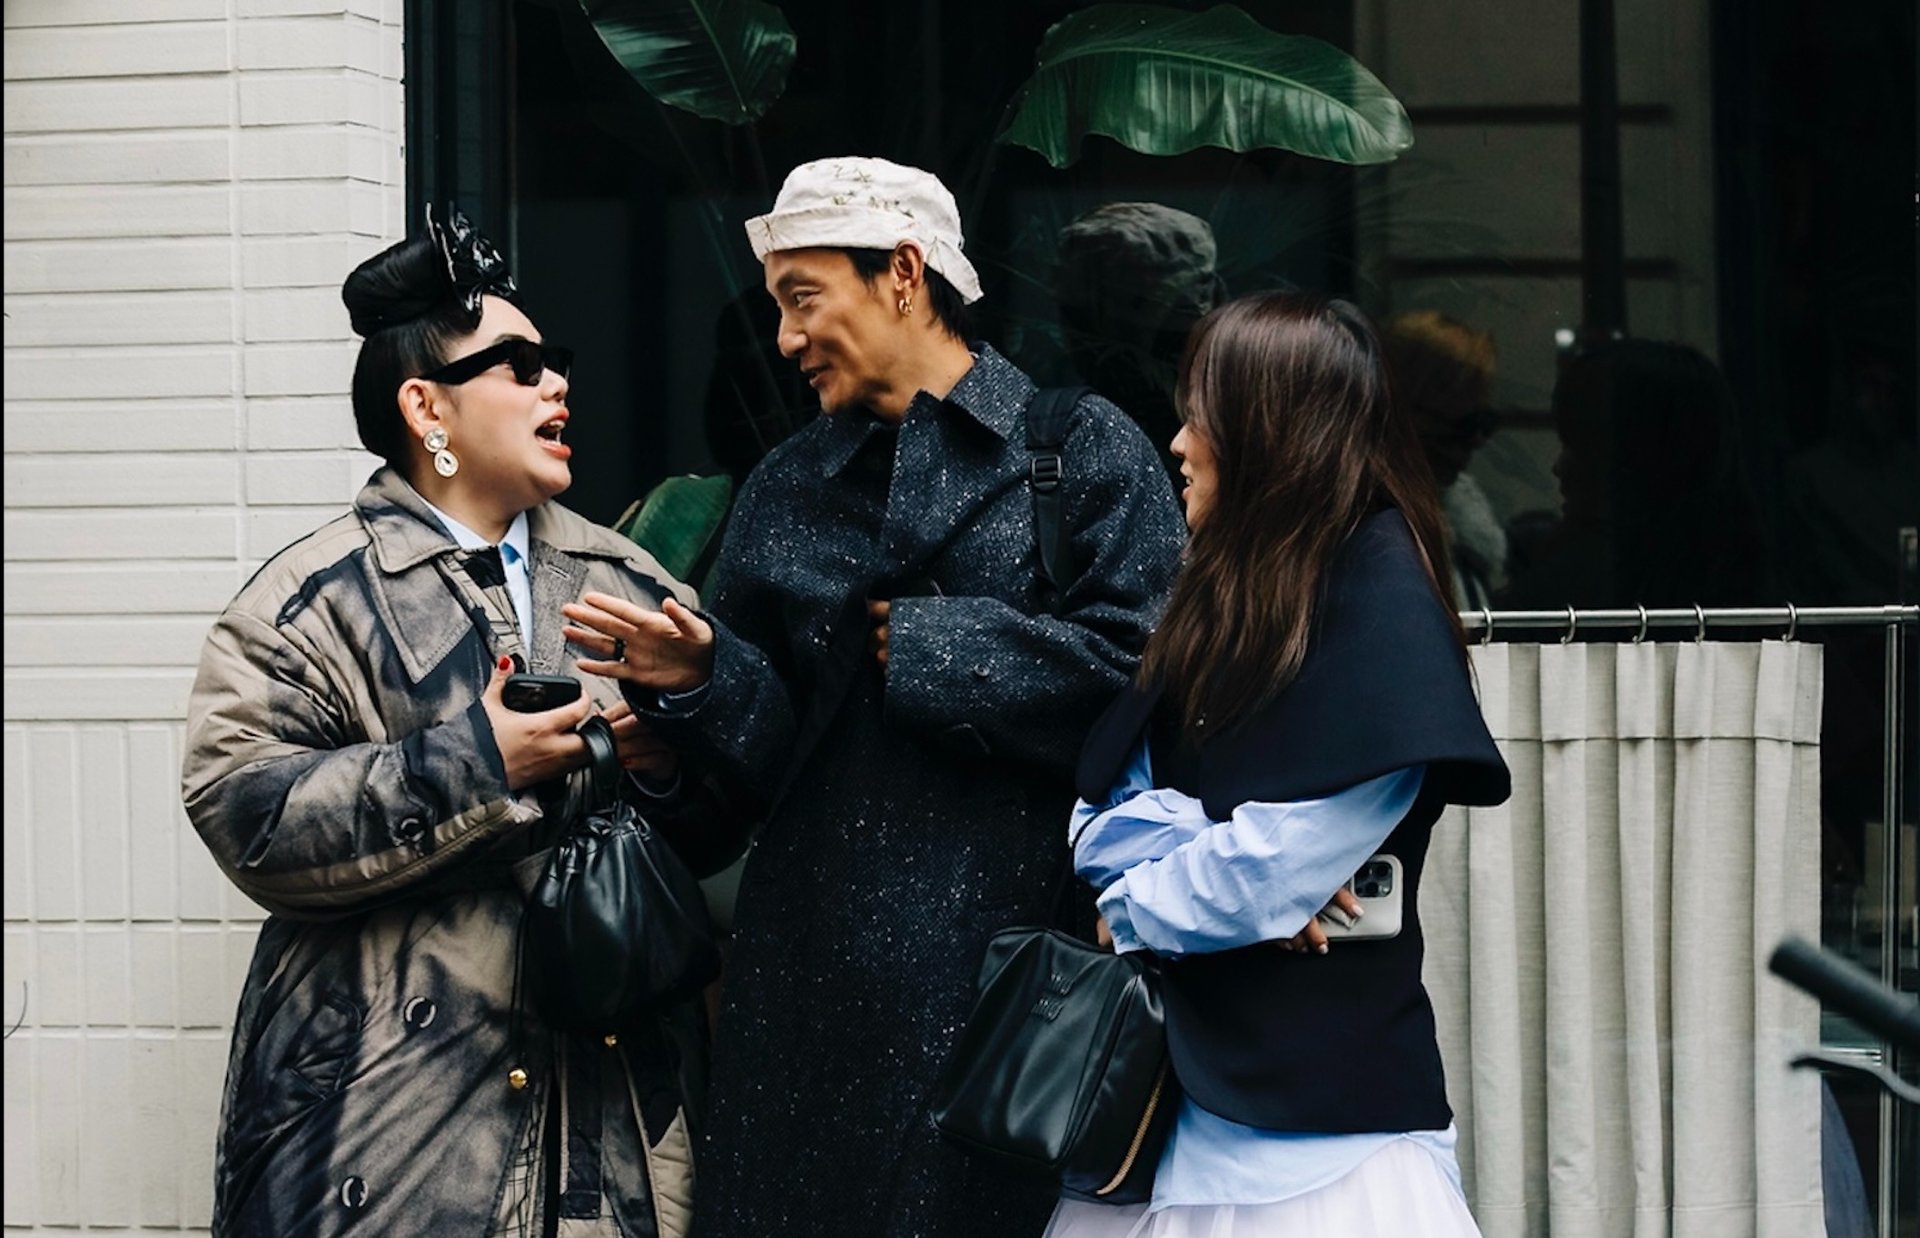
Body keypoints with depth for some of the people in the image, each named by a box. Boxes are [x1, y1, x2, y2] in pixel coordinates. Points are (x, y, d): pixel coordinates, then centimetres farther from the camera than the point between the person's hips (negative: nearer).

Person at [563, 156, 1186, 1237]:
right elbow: (775, 744, 12)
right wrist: (703, 678, -8)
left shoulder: (1085, 449, 1)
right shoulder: (787, 492, 16)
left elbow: (1137, 670, -12)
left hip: (1019, 936, -4)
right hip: (828, 964, 4)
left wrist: (923, 647, -6)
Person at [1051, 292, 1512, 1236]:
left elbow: (1284, 863, -16)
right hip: (1180, 1083, 7)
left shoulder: (1381, 600, -9)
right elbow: (1102, 821, 8)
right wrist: (1206, 857, -11)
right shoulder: (1219, 599, 15)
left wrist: (1130, 911, -1)